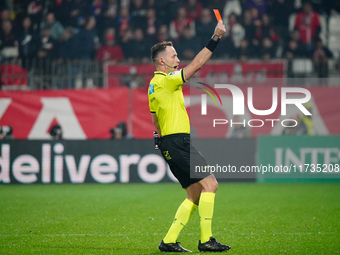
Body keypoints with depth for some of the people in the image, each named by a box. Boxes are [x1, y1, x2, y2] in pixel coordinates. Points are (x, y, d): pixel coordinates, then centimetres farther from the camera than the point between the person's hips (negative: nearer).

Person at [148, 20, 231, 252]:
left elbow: (157, 122, 24)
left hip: (169, 143, 10)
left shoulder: (154, 85, 19)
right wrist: (215, 38, -15)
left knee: (195, 195, 9)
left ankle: (169, 241, 6)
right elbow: (197, 64, -17)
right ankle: (206, 240, -15)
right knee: (210, 183, -13)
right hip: (177, 141, -10)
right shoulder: (165, 80, -11)